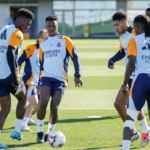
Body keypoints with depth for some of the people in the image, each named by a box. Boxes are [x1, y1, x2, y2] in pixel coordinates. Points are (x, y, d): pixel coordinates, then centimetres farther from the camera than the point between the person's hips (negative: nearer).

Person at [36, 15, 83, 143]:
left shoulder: (65, 40, 5)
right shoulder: (43, 44, 17)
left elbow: (75, 57, 1)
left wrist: (77, 76, -7)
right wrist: (39, 82, 21)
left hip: (60, 79, -2)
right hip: (46, 77, 2)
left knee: (54, 107, -11)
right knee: (43, 102, -20)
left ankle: (50, 132, 10)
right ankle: (40, 131, -8)